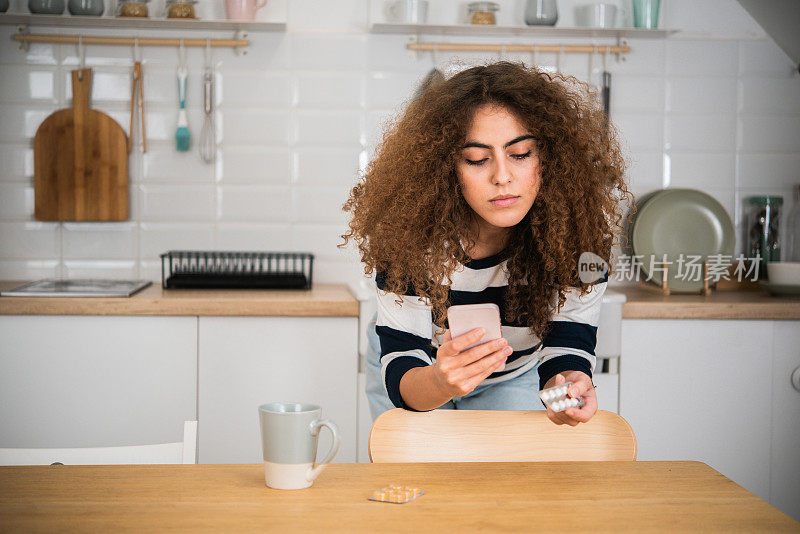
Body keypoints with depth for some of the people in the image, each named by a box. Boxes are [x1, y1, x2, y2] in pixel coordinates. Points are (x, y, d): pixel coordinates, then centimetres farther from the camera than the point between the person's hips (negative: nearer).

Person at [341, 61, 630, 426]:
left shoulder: (580, 231, -28)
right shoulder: (412, 231, -31)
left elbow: (567, 351, -27)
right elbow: (400, 366, -33)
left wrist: (569, 384, -51)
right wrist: (438, 382, -57)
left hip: (517, 376, 1)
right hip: (421, 369, -1)